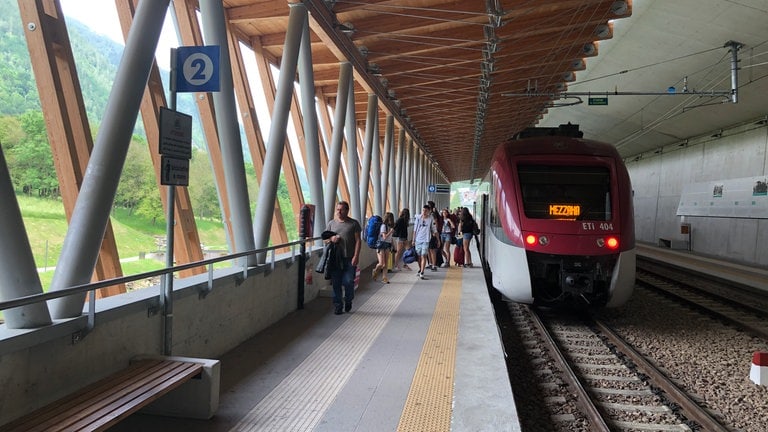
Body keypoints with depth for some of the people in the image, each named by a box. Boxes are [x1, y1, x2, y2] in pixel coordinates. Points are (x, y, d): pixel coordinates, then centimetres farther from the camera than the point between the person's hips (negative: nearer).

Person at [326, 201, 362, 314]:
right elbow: (325, 238, 16)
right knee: (336, 283, 3)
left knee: (348, 282, -4)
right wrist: (331, 239, -8)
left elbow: (358, 240, -1)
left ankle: (348, 301, 24)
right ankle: (337, 306, 14)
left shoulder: (354, 223, 3)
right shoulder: (331, 223, 11)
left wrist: (356, 256, -10)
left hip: (350, 258, -2)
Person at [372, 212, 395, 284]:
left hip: (387, 246, 7)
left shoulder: (390, 226, 11)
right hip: (381, 245, -7)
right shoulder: (384, 226, -13)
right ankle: (375, 270, 22)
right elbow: (385, 237, -18)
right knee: (381, 264, -8)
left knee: (386, 263, 4)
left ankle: (384, 277, 10)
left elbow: (390, 237, 13)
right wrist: (391, 231, -17)